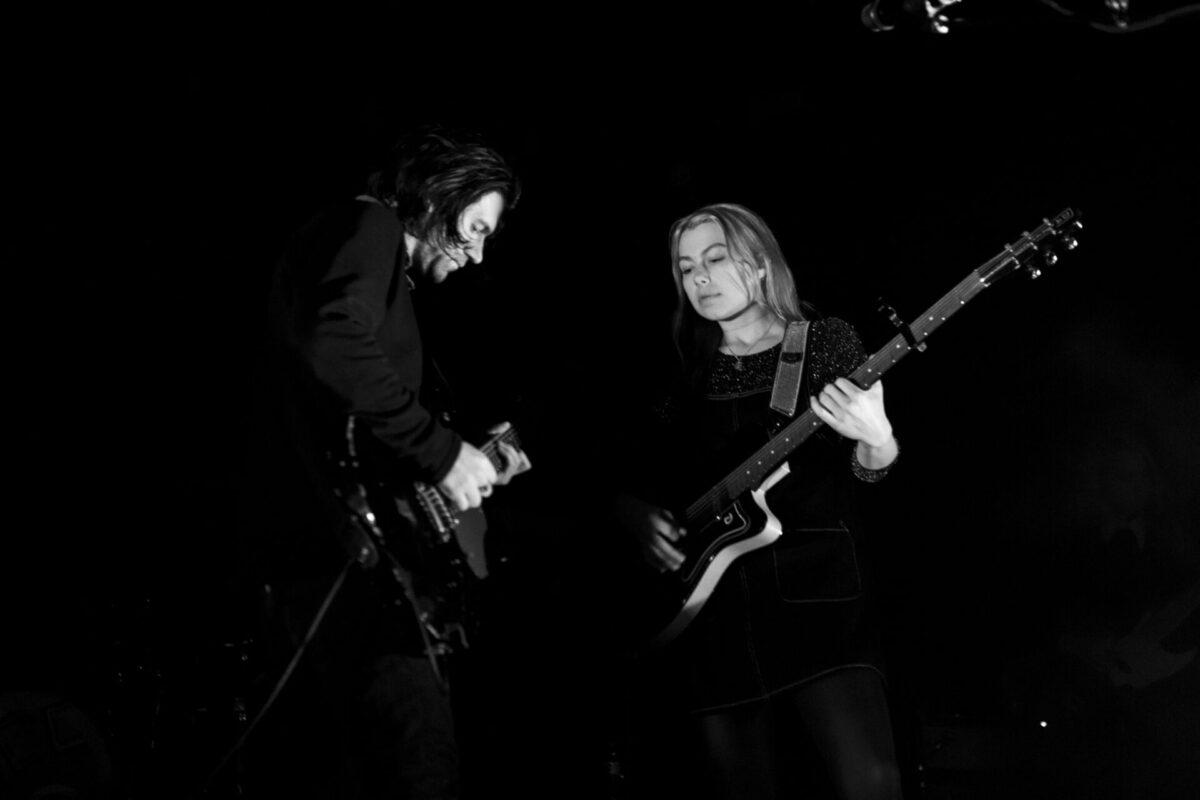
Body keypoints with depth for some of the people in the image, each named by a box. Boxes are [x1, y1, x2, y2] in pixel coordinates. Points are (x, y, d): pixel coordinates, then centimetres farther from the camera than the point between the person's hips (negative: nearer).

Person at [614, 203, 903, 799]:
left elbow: (865, 472, 0)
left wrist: (876, 442, -22)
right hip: (714, 611, 3)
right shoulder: (685, 377, 14)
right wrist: (637, 514, -2)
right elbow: (634, 481, 20)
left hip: (814, 593, -3)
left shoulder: (825, 343, 7)